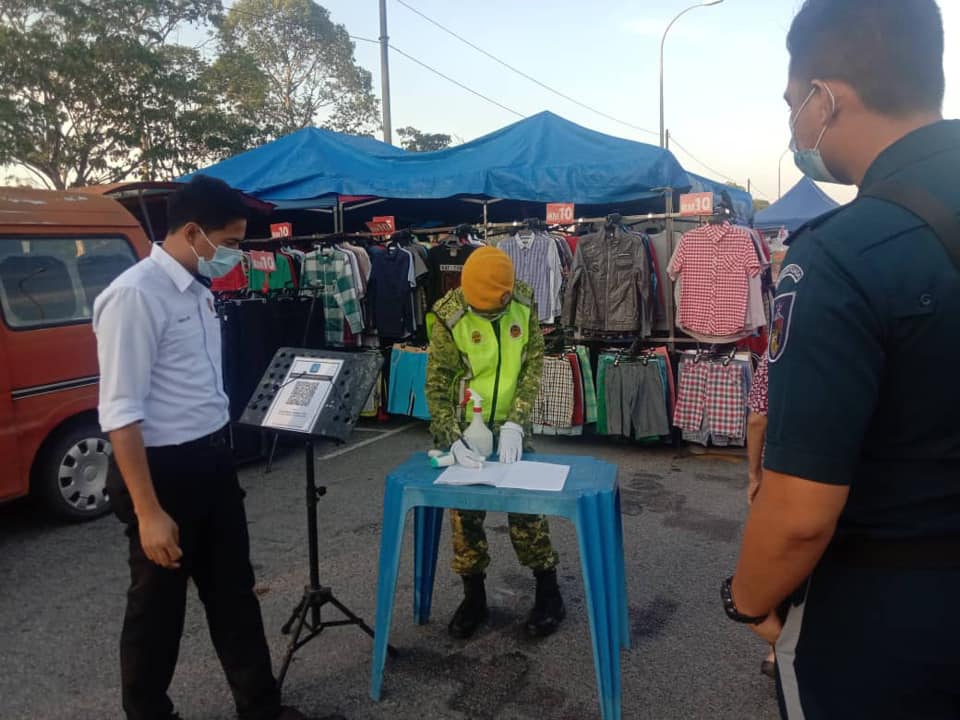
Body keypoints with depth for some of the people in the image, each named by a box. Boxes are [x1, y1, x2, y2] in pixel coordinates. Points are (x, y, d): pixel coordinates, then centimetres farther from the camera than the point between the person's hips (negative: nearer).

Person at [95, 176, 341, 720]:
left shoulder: (199, 289, 7)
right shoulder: (135, 296, -20)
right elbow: (121, 413, -22)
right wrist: (148, 513, -21)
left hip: (213, 461, 8)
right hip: (165, 470, -8)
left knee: (234, 591, 18)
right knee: (158, 606, 12)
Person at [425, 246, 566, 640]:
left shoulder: (524, 305, -11)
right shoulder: (450, 316, -17)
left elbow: (533, 367, -9)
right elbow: (437, 384, -16)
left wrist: (515, 423, -19)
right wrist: (453, 439, -26)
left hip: (511, 425, 1)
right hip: (467, 428, -1)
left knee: (526, 504, 3)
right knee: (465, 510, 3)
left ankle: (548, 593, 20)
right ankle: (473, 596, 22)